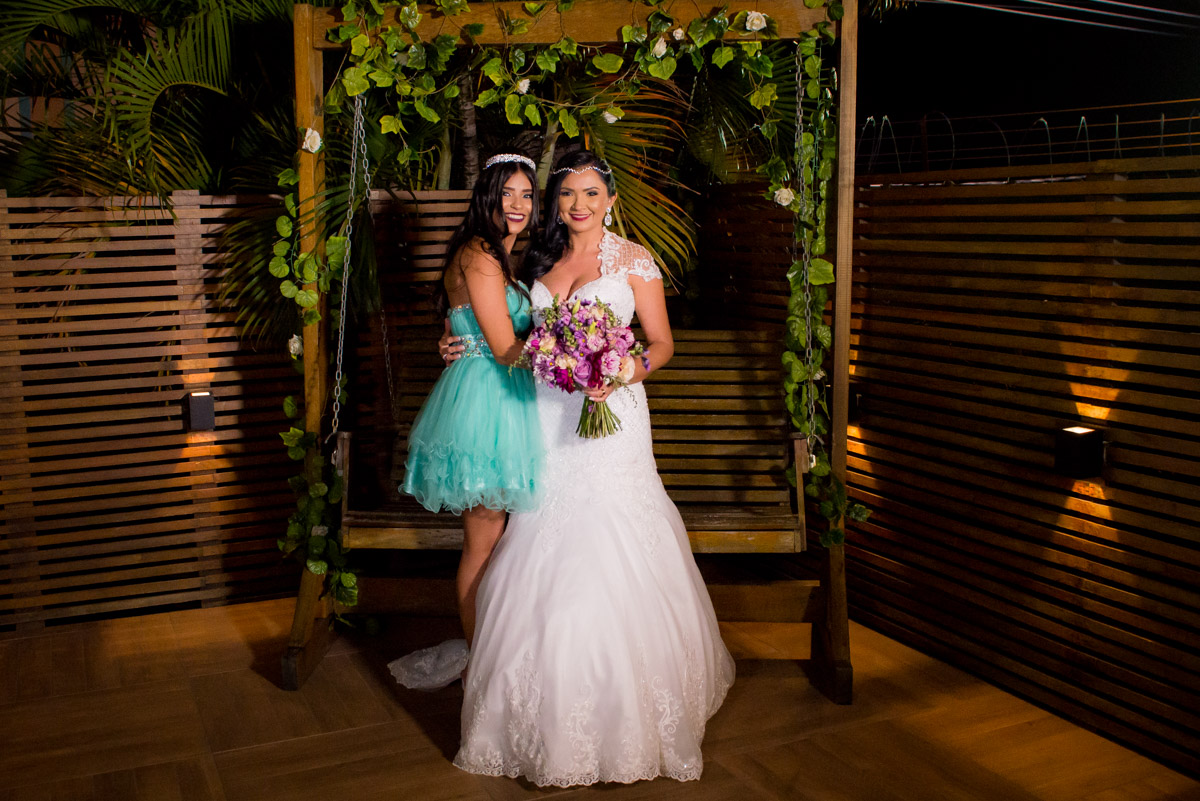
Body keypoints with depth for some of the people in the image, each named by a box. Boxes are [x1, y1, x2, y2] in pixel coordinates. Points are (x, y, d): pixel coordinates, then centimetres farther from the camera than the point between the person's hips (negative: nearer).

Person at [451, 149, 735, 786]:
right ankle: (549, 712, 18)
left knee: (611, 552, -4)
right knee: (545, 553, 5)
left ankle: (623, 709, 11)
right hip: (548, 416, 4)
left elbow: (662, 344, -1)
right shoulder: (542, 260, 13)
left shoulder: (632, 259, -1)